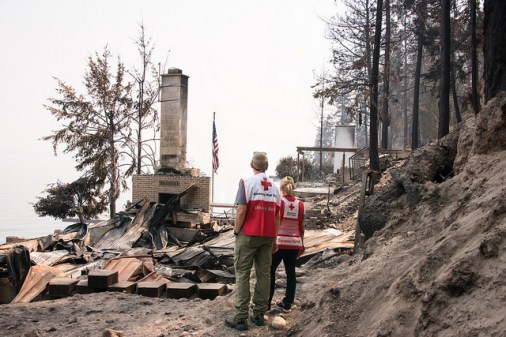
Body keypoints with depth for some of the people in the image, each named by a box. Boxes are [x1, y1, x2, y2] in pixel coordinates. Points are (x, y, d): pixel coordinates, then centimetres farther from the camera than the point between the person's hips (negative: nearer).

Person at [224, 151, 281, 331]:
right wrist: (274, 238, 17)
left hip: (248, 234, -5)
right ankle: (259, 314, 12)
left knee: (242, 274, -1)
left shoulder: (247, 183, -7)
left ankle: (241, 317, -2)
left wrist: (236, 231, -3)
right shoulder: (274, 187, 10)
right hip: (268, 236, 5)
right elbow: (277, 215, 11)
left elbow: (241, 211, -14)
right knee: (263, 274, 8)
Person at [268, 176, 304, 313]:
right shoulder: (300, 204, 4)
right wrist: (301, 244, 16)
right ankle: (287, 303, 12)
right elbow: (301, 226, 8)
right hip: (294, 243, 4)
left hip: (279, 241, -4)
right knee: (291, 272, 8)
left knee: (270, 271, 3)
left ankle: (266, 303, 4)